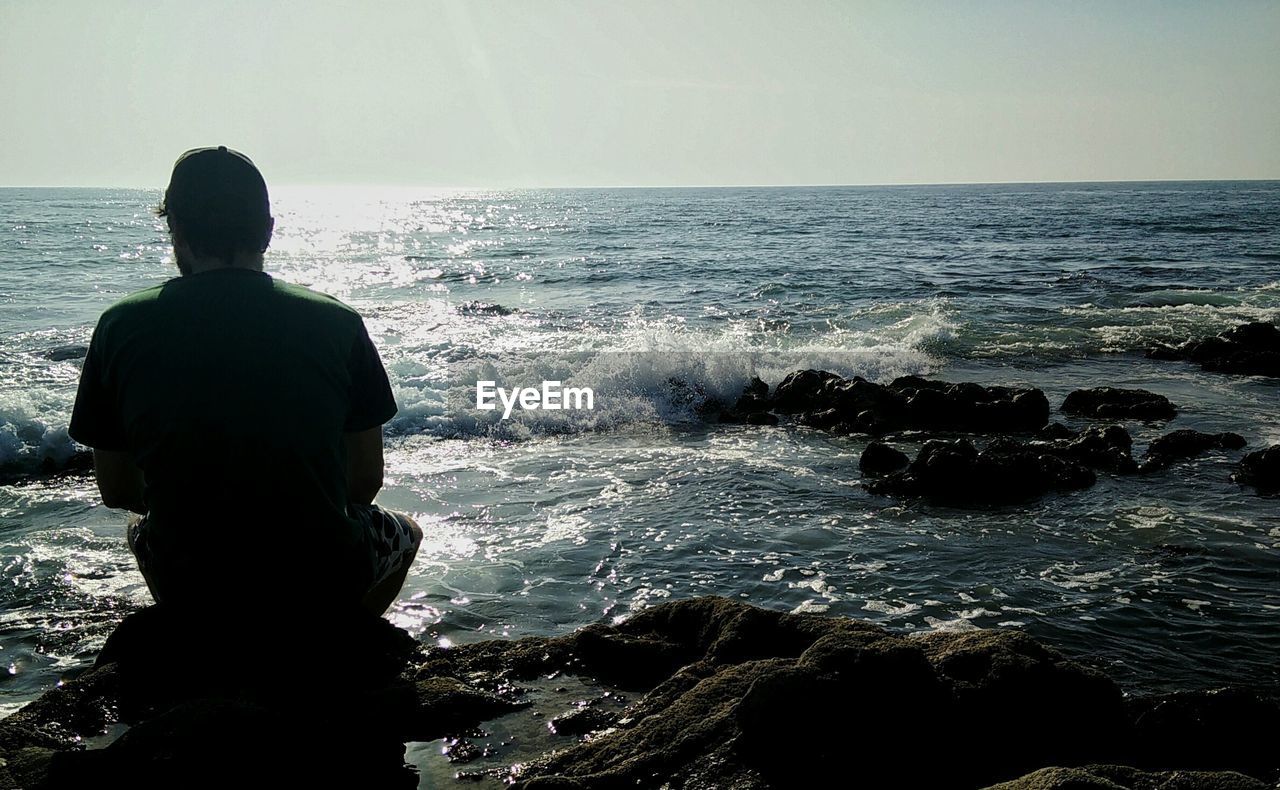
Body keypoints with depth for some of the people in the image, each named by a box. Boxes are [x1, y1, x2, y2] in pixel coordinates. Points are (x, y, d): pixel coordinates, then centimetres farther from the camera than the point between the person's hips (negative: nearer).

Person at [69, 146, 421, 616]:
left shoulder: (121, 327, -6)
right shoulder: (336, 322, -7)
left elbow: (116, 492, 4)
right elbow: (366, 482, 1)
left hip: (187, 592, 1)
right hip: (324, 584, -1)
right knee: (404, 533, 32)